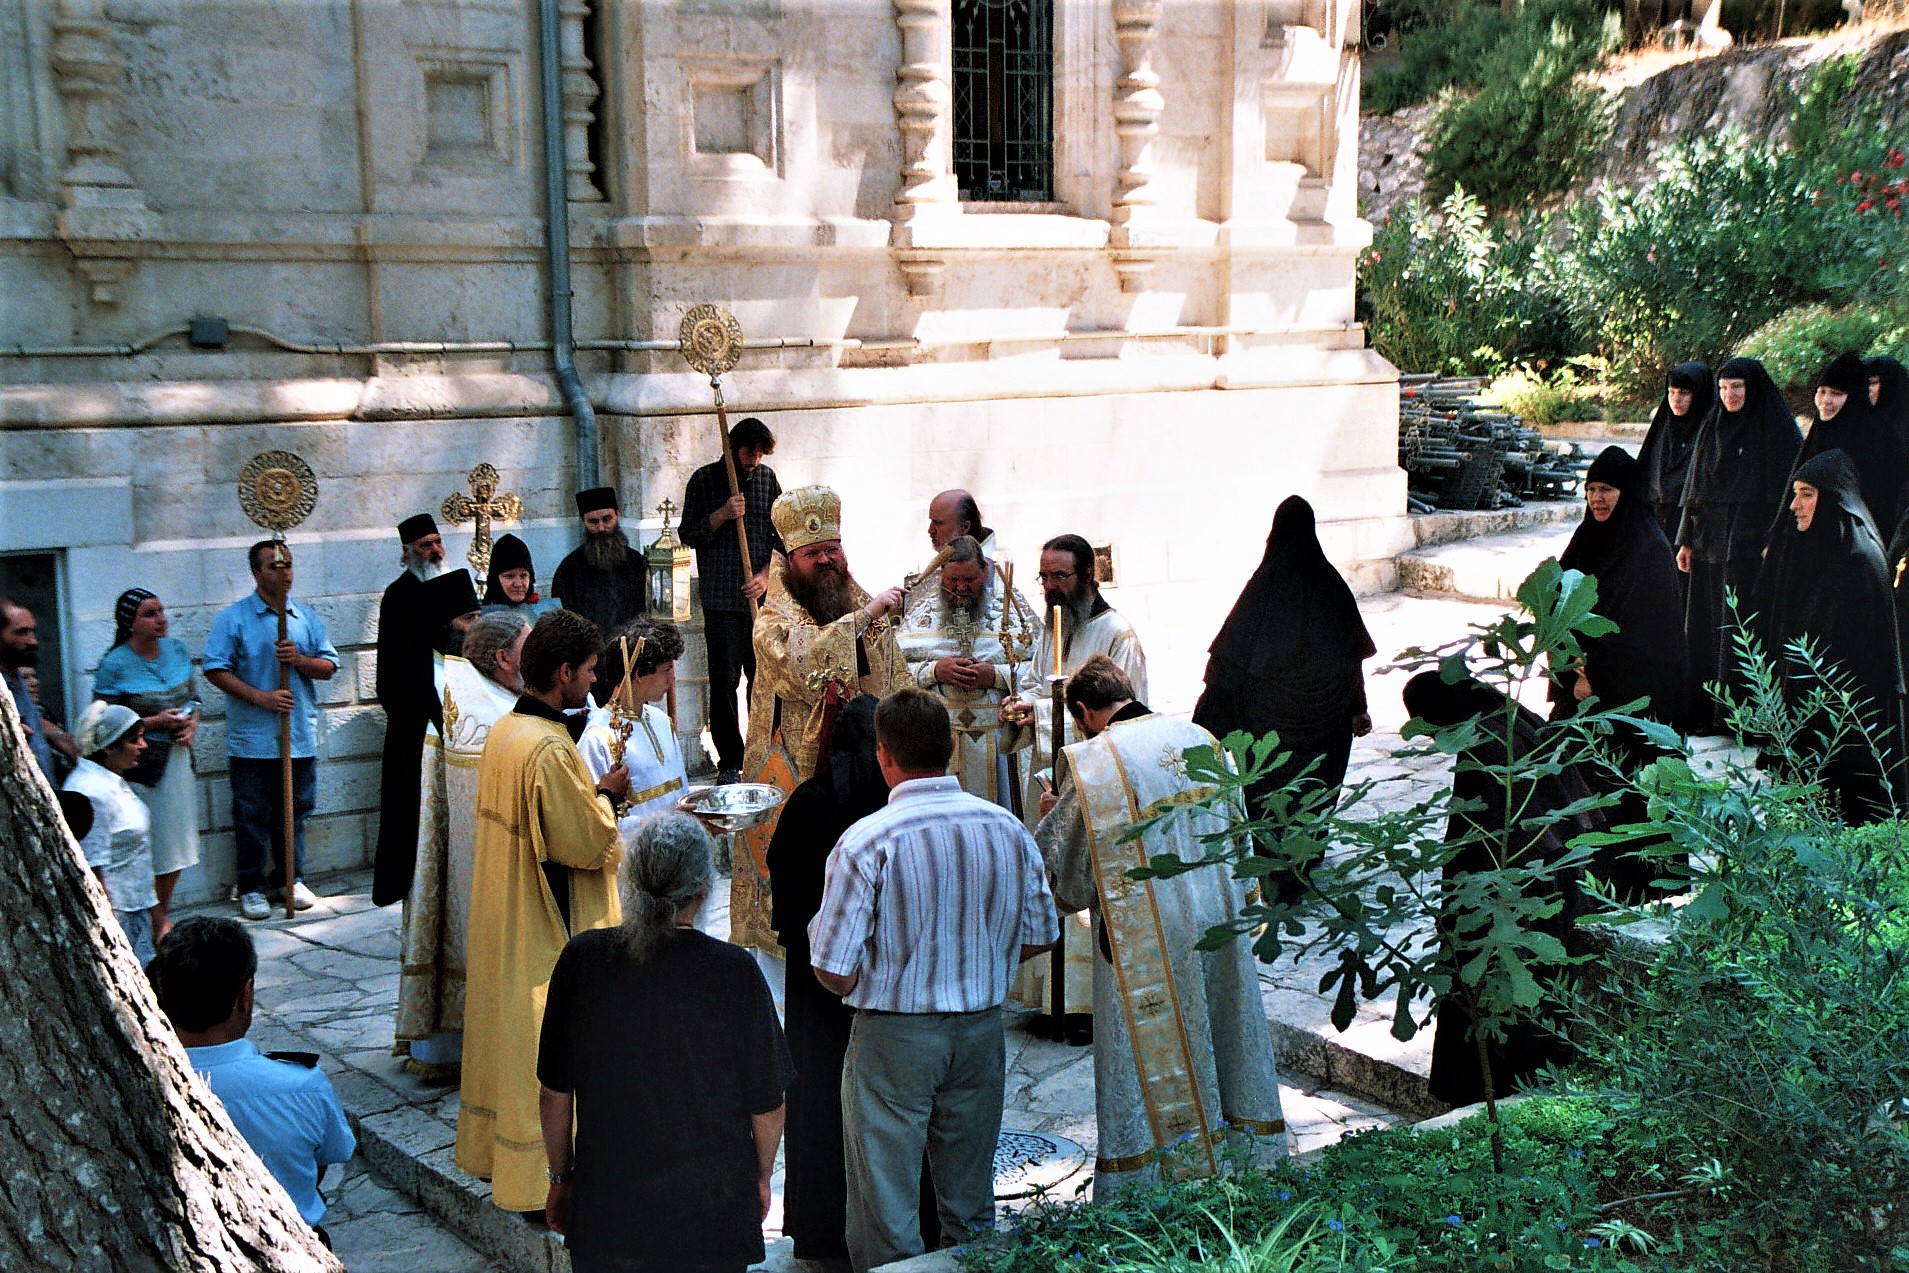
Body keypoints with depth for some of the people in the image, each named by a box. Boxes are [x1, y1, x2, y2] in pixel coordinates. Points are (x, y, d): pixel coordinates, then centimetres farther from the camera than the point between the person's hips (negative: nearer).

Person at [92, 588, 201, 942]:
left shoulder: (177, 650, 5)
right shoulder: (115, 665, -13)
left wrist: (192, 723, -4)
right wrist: (156, 722, -19)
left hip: (179, 757, 6)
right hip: (141, 766, -6)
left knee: (177, 842, 13)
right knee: (149, 847, -1)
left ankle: (164, 912, 29)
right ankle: (157, 925, 11)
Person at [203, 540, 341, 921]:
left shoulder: (306, 617, 10)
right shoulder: (234, 618, -3)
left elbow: (329, 666, 8)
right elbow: (216, 669, -10)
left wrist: (299, 659, -12)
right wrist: (261, 697, -17)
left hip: (300, 737, 4)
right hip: (252, 741, -4)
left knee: (295, 812, 12)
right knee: (252, 817, 2)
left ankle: (291, 878, 24)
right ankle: (251, 888, 11)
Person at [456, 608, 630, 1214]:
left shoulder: (503, 731, 4)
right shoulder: (550, 749, -26)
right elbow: (586, 845, -21)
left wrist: (591, 792, 7)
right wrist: (605, 795, -5)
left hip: (502, 918, 9)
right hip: (549, 932, -9)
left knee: (508, 1024, 20)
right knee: (545, 1042, 2)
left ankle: (492, 1148, 33)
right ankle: (540, 1175, 12)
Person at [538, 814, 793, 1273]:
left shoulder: (582, 959, -10)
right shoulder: (734, 970, -15)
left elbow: (555, 1091, -1)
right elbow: (767, 1102, -6)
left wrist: (561, 1176, 14)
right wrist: (761, 1177, 12)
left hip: (604, 1211, 2)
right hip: (710, 1213, -1)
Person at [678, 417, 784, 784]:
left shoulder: (767, 478, 10)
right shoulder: (704, 479, 2)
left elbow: (781, 534, 11)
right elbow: (687, 534, 1)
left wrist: (765, 575, -2)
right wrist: (722, 515, -14)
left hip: (761, 597, 2)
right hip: (721, 599, -2)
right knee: (725, 680, -3)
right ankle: (729, 763, 4)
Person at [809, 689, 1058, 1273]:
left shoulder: (866, 841, -18)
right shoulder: (1009, 829, -4)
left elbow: (836, 974, -18)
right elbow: (1039, 937, 6)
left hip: (893, 1035, -5)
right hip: (982, 1029, 5)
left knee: (888, 1218, 9)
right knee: (971, 1201, 20)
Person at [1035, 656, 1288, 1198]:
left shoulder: (1089, 762, -13)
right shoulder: (1198, 738, 4)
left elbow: (1065, 871, -5)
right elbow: (1234, 833, 14)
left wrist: (1053, 815, 12)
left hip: (1142, 938, -5)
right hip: (1217, 922, 5)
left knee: (1147, 1063, 4)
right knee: (1220, 1045, 17)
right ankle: (1246, 1159, 28)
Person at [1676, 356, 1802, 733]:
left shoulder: (1778, 430, -4)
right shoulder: (1712, 428, 14)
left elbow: (1787, 490, -8)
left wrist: (1774, 543, -16)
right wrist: (1686, 539, 12)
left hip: (1749, 544, -6)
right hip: (1710, 542, 6)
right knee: (1705, 626, 6)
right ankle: (1705, 711, 12)